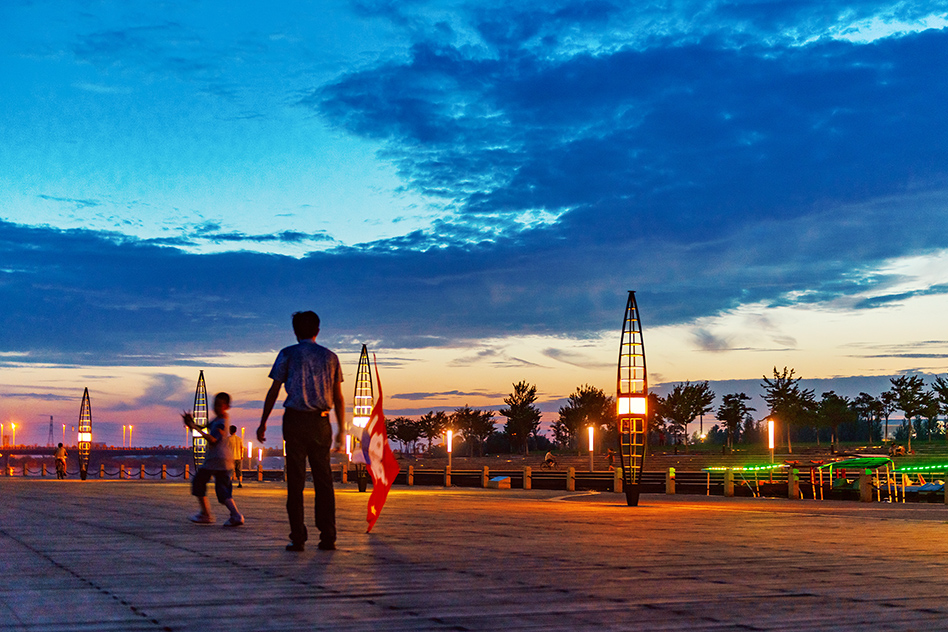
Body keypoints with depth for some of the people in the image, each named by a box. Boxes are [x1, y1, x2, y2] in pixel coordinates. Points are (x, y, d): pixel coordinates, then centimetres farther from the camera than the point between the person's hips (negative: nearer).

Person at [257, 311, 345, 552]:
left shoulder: (288, 354, 3)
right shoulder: (330, 357, 11)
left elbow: (273, 392, 2)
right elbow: (338, 398, 10)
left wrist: (263, 423, 10)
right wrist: (342, 430, 15)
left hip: (295, 421, -2)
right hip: (321, 423, 2)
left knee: (296, 481, 0)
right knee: (323, 480, 6)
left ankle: (298, 538, -3)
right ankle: (328, 538, 3)